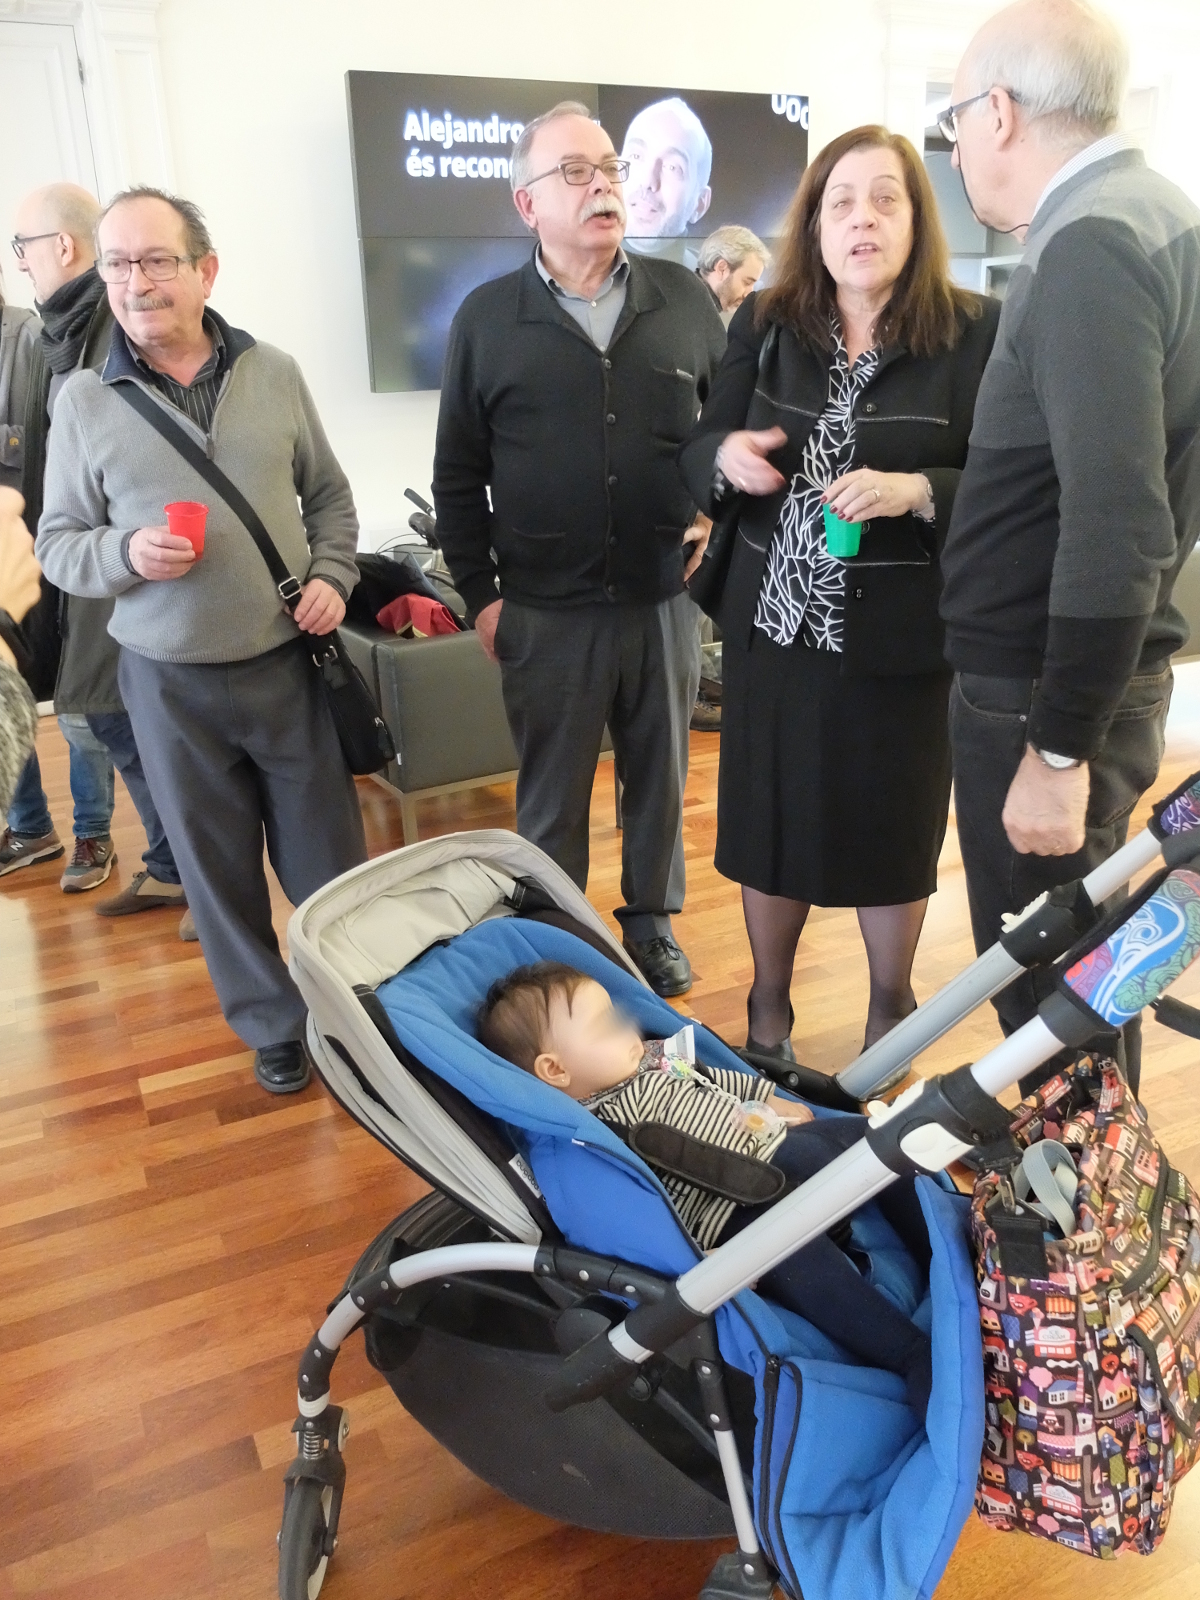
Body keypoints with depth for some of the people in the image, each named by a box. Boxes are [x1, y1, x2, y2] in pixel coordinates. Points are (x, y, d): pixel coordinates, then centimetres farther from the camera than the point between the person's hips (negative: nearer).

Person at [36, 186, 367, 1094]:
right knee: (218, 870, 12)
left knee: (330, 857, 10)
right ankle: (274, 1023, 32)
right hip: (170, 683, 0)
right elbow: (58, 544, 3)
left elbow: (328, 493, 11)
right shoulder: (84, 401, -1)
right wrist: (126, 554, -16)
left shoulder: (274, 373, 1)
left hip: (286, 662, 0)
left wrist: (332, 576, -5)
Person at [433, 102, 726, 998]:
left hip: (665, 596, 2)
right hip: (546, 612, -1)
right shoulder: (488, 319, 1)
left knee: (660, 778, 15)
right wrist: (479, 593, 0)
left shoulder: (684, 301, 5)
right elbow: (459, 475, 4)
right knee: (551, 797, 10)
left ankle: (652, 926, 34)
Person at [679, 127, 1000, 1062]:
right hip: (774, 624, 3)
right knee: (768, 817, 13)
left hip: (901, 636, -2)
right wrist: (726, 457, -15)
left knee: (892, 827, 12)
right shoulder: (763, 326, 5)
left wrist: (917, 492, -24)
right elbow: (698, 452, 8)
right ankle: (768, 1007, 37)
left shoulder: (975, 333, -5)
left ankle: (892, 1007, 38)